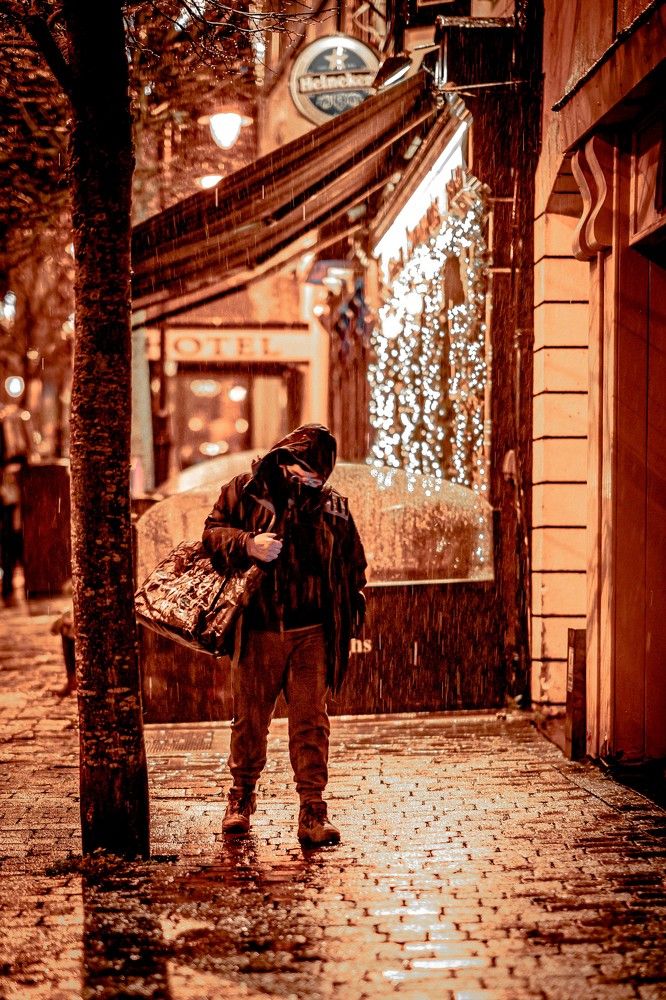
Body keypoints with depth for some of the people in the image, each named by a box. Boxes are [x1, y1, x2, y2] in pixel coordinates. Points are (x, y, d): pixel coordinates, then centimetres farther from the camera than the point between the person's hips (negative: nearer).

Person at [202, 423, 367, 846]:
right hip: (258, 632, 0)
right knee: (250, 719, 10)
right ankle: (242, 797, 29)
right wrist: (247, 544, -18)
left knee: (312, 722, -4)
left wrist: (350, 613, 5)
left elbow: (354, 565, 15)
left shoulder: (334, 506, 9)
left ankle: (313, 811, -1)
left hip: (312, 635, 1)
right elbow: (212, 533, 1)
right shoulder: (245, 490, 3)